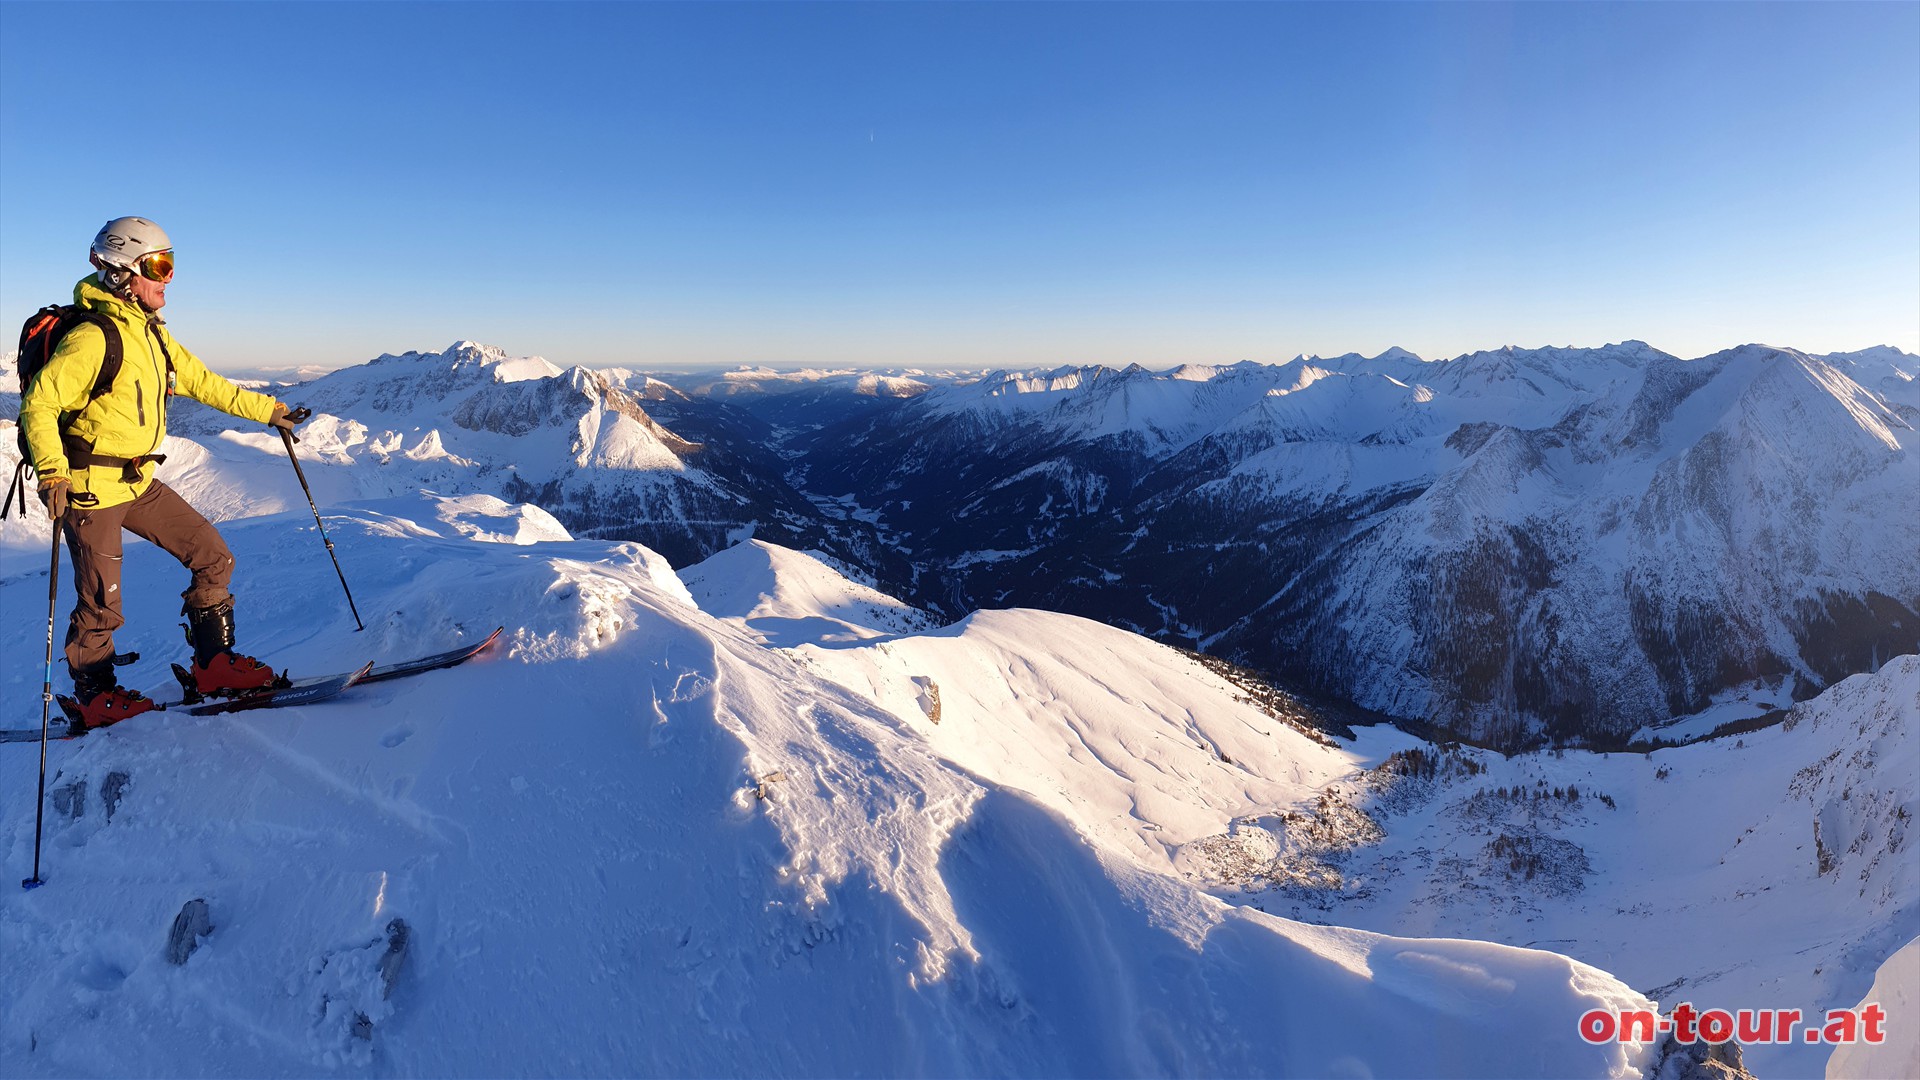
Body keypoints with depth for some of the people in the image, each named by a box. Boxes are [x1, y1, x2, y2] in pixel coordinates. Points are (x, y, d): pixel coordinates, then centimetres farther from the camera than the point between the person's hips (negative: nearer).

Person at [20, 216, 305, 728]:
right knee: (101, 605, 3)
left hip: (139, 481, 8)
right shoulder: (93, 338, -19)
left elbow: (202, 382, 18)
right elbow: (39, 404, -20)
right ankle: (94, 697, 24)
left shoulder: (153, 334, 8)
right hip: (91, 488, -8)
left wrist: (266, 410, 21)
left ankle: (215, 666, 14)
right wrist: (52, 473, -30)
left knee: (214, 558, 4)